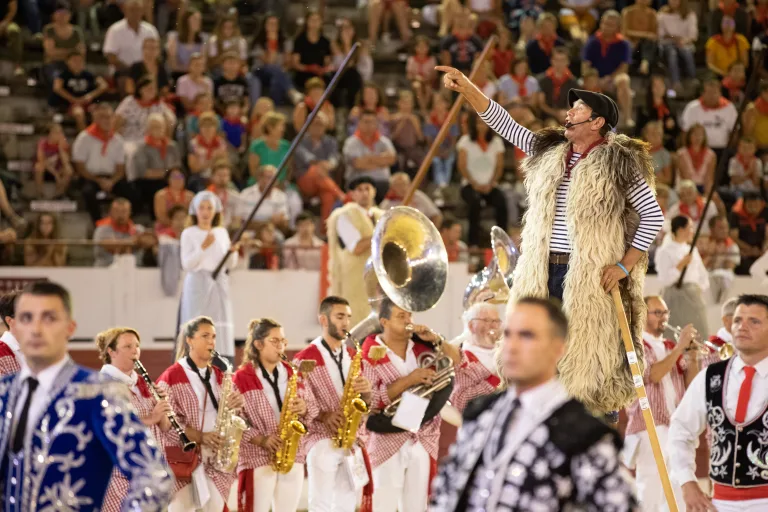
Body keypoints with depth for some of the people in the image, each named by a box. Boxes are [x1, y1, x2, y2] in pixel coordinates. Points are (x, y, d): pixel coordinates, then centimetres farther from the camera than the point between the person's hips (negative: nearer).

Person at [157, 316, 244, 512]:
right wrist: (201, 437, -21)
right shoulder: (171, 377, -4)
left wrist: (236, 405, -9)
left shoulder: (221, 376, 14)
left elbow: (233, 408, 15)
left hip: (217, 460, 5)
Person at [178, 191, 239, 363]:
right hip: (197, 284, -4)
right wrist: (203, 247, -17)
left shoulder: (222, 232, 13)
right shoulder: (189, 234, 1)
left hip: (219, 284, 4)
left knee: (221, 325, 0)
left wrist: (233, 251, -7)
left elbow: (230, 265, 13)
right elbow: (187, 264, -8)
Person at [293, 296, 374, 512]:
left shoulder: (353, 356, 14)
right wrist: (324, 415, -21)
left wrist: (365, 391, -8)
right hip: (321, 438, -6)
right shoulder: (305, 359, -5)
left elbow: (367, 402, 14)